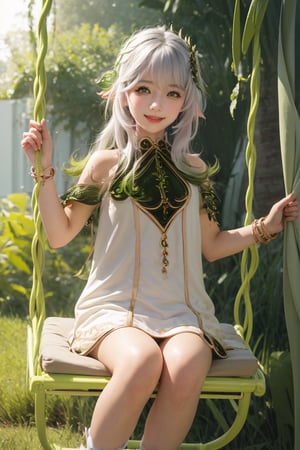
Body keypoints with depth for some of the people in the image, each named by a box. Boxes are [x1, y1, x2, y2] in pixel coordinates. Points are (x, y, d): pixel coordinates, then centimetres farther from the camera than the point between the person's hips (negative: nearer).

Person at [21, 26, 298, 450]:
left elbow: (211, 246, 21)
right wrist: (45, 171, -4)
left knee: (187, 366, -33)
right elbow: (60, 235, 4)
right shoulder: (107, 163, 4)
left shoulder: (193, 169, 12)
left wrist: (263, 227, 12)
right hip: (115, 306, -2)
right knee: (141, 360, -36)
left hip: (183, 310, 2)